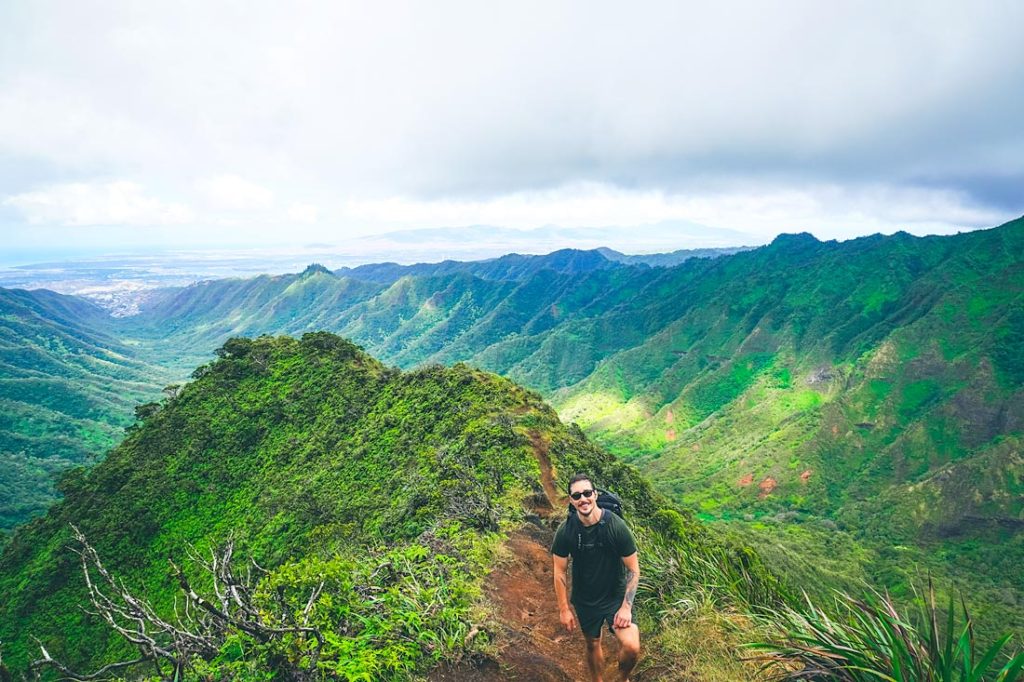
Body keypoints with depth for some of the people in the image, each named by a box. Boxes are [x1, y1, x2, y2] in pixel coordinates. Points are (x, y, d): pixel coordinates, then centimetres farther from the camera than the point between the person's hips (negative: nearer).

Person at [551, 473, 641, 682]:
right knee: (593, 644, 18)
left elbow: (633, 569, -13)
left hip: (615, 596, -2)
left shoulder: (616, 526, -22)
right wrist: (564, 609, -3)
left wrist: (626, 607, -16)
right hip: (584, 600, 2)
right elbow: (559, 572, -5)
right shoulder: (566, 531, -16)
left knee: (632, 647, -18)